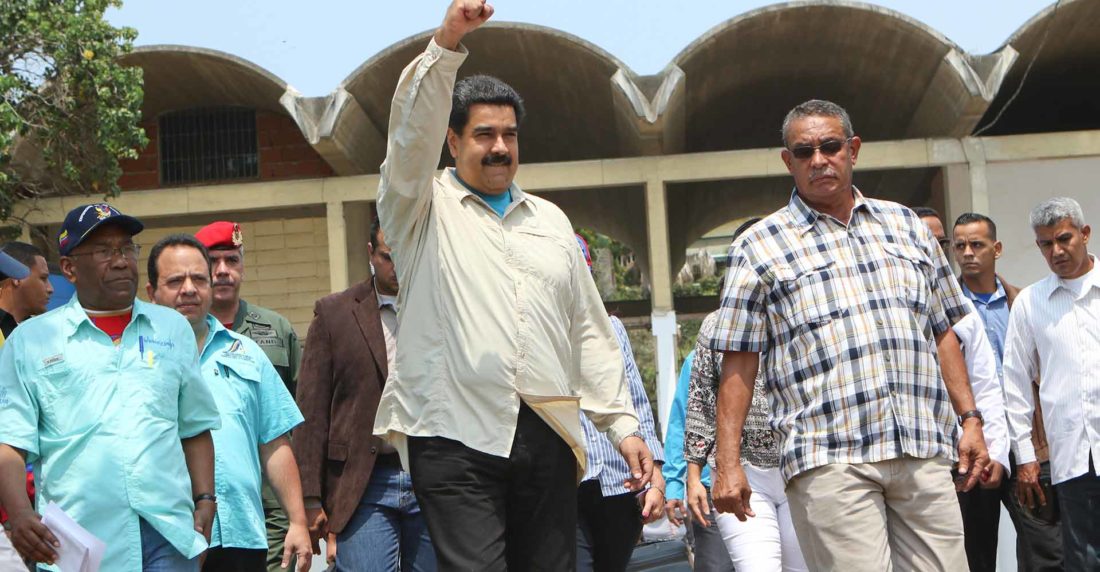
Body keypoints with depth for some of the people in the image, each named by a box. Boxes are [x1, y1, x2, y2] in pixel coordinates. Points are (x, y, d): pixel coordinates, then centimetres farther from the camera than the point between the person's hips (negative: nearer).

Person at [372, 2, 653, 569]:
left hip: (547, 437, 4)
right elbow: (412, 127, -11)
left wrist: (623, 425, 9)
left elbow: (589, 332, 17)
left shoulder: (550, 220, 19)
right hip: (455, 435, -4)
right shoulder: (423, 208, 8)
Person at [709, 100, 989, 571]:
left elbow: (943, 332, 19)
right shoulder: (759, 247, 5)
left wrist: (970, 418, 11)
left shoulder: (905, 226, 17)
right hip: (829, 460, -4)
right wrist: (728, 463, -4)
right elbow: (738, 364, 2)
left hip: (925, 454, 4)